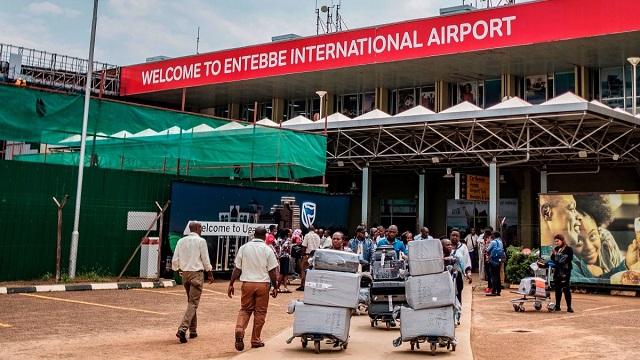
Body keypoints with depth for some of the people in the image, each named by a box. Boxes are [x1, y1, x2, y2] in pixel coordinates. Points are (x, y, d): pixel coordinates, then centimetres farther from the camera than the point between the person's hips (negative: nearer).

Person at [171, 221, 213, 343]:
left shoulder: (181, 241, 6)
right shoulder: (201, 241, -8)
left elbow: (175, 260, 5)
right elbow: (205, 260, -6)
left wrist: (176, 270, 24)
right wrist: (210, 273, 7)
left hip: (185, 273, 6)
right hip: (197, 274, -6)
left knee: (191, 301, 17)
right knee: (193, 303, -6)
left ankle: (193, 331, 21)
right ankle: (182, 329, -21)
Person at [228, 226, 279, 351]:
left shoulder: (244, 248, 2)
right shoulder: (267, 250, -3)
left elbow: (237, 269, 3)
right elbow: (272, 271, -4)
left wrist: (231, 284, 10)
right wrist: (275, 287, 6)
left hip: (247, 283, 2)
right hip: (263, 284, -2)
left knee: (245, 309, 14)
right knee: (260, 312, 9)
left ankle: (239, 330, -11)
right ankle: (255, 340, 14)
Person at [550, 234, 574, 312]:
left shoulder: (568, 249, -5)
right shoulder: (556, 249, 13)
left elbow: (570, 259, -17)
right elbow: (553, 260, 15)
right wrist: (553, 254, -4)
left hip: (565, 272, -6)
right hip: (557, 271, 6)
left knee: (566, 289, -6)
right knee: (558, 289, 9)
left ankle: (569, 307, -2)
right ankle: (557, 306, 15)